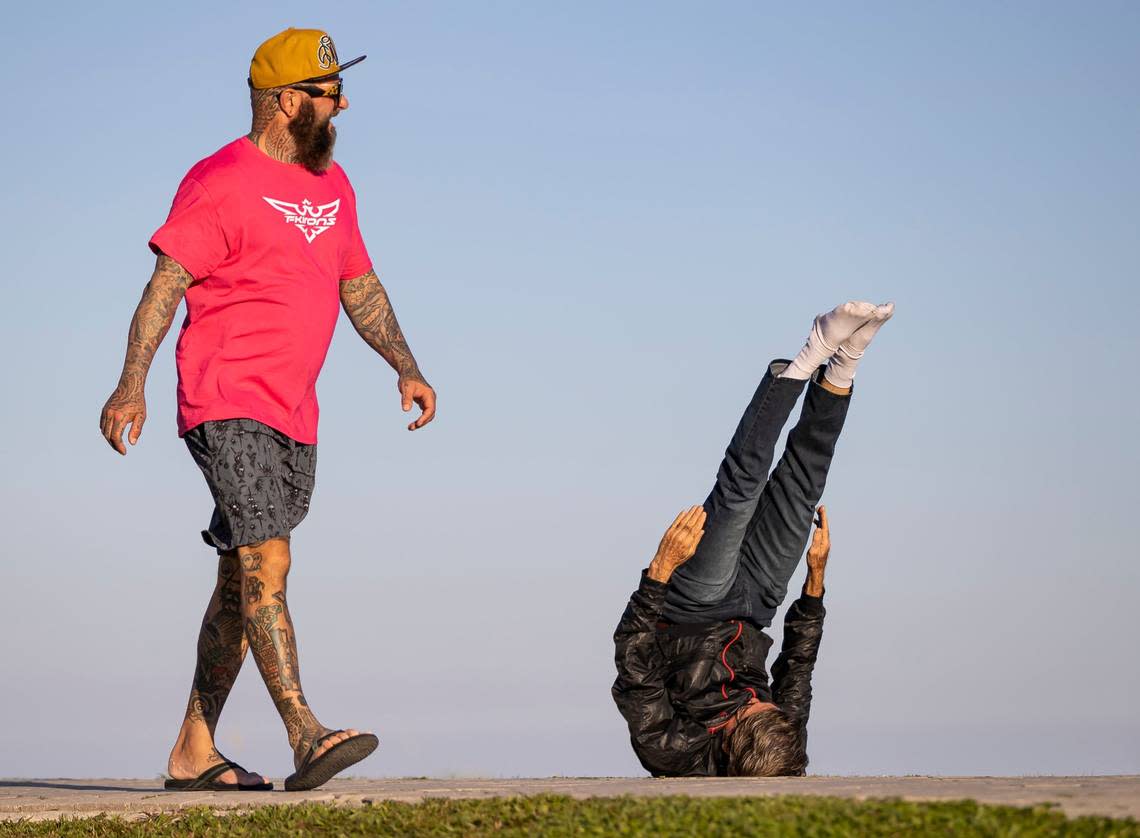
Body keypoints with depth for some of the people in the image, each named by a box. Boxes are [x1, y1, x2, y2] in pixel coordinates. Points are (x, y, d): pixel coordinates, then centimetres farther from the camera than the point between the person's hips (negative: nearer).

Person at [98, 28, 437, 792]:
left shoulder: (331, 184, 17)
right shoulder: (222, 183, -9)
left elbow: (360, 286, 25)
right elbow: (165, 285, -14)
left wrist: (407, 369, 15)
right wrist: (132, 384, -25)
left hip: (294, 416, 8)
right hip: (227, 406, -8)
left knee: (243, 582, 10)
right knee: (267, 565, -18)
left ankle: (194, 751, 16)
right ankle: (305, 736, -24)